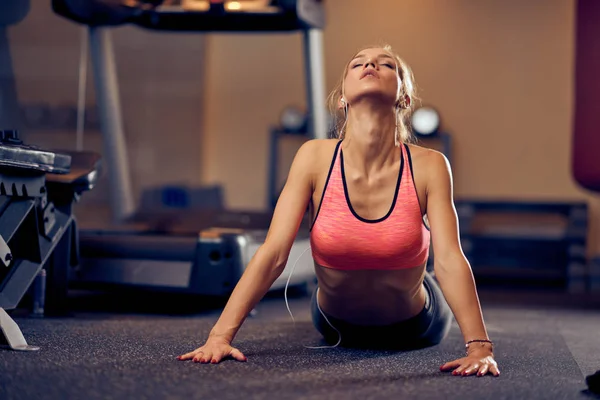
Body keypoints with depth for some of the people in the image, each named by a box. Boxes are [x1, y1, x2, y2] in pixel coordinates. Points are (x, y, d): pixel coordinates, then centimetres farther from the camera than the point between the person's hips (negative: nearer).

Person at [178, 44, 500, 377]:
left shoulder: (428, 166, -27)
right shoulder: (315, 157, -25)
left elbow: (449, 260, -34)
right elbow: (273, 253, -29)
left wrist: (479, 347, -47)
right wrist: (220, 335, -37)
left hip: (414, 331, 0)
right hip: (337, 330, 1)